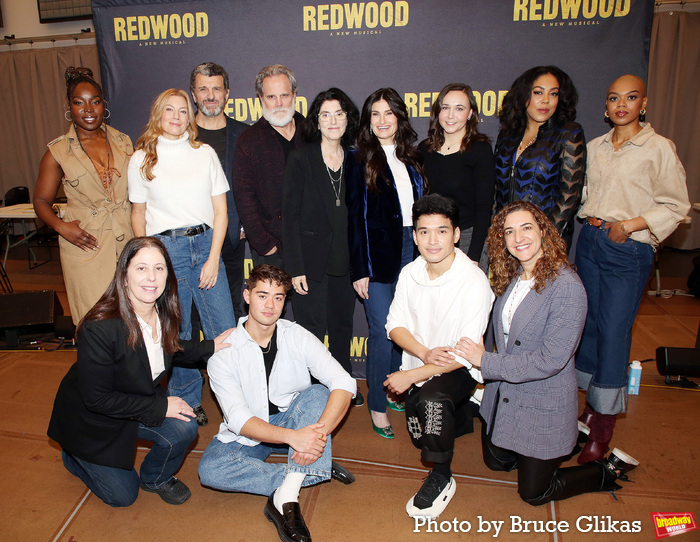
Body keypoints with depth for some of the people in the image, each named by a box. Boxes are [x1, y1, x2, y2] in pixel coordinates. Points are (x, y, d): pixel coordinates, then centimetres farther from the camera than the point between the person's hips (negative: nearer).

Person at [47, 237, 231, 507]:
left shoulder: (163, 313, -13)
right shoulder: (99, 327, -34)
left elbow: (170, 351, 8)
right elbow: (97, 398, -28)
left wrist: (209, 346, -7)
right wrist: (159, 407, -25)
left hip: (139, 399, 5)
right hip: (91, 419, -5)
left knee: (184, 429, -20)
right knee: (123, 495, 5)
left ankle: (156, 478, 13)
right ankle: (74, 455, 33)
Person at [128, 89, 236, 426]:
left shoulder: (205, 153, 9)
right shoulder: (142, 158, 8)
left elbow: (220, 211, 6)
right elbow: (138, 214, 13)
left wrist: (213, 258, -3)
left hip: (206, 243, 1)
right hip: (164, 248, 0)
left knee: (225, 331, -3)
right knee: (175, 332, 4)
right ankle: (187, 401, 24)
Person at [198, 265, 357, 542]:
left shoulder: (297, 337, -11)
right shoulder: (223, 353, -14)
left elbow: (344, 384, -22)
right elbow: (238, 419, -23)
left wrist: (320, 431, -39)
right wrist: (292, 437, -39)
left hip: (293, 424, 1)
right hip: (247, 435, 0)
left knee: (317, 392, -27)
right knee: (210, 469, -29)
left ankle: (285, 496, -35)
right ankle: (321, 468, -22)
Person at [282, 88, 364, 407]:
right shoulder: (300, 159, -4)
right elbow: (289, 216, -6)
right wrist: (295, 267, -12)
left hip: (345, 260, 4)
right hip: (311, 260, -4)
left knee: (343, 326, 15)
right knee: (312, 329, 1)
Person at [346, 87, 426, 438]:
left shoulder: (412, 158, 13)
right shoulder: (359, 160, -1)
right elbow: (355, 217, -5)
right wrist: (359, 270, -10)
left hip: (410, 248, 5)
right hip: (377, 253, -5)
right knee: (382, 330, -3)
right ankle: (377, 406, 12)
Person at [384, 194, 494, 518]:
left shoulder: (474, 282, -25)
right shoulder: (410, 273, -8)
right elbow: (395, 325, -3)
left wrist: (411, 375, -25)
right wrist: (425, 353, -23)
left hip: (460, 370, -6)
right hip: (421, 364, 6)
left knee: (432, 398, -35)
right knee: (419, 438, 16)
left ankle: (441, 478, -11)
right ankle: (460, 416, 45)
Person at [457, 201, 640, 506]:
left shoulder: (567, 288, -24)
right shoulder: (510, 277, -1)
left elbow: (551, 360, -27)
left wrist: (486, 362, -21)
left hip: (544, 405, -7)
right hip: (503, 396, 7)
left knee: (534, 493, 10)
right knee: (496, 462, 25)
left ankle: (611, 471, 30)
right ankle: (563, 442, 43)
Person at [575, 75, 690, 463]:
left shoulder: (659, 148, -5)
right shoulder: (595, 147, 12)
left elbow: (676, 206, -5)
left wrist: (629, 225, -13)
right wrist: (591, 221, 6)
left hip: (628, 250, -5)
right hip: (590, 241, 6)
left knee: (614, 332, -5)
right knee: (590, 324, 9)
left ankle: (603, 425, 7)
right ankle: (592, 405, 24)